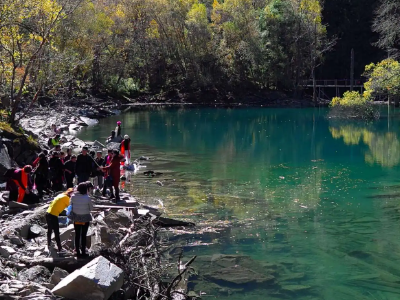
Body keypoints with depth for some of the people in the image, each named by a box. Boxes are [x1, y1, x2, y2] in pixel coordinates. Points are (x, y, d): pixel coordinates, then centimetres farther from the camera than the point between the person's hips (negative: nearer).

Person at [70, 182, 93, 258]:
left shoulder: (73, 197, -10)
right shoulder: (87, 198, -18)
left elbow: (71, 205, -3)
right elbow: (91, 208, -8)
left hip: (76, 218, 3)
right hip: (85, 219, -3)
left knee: (77, 235, 14)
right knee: (83, 235, 8)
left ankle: (77, 251, 21)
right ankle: (83, 252, 13)